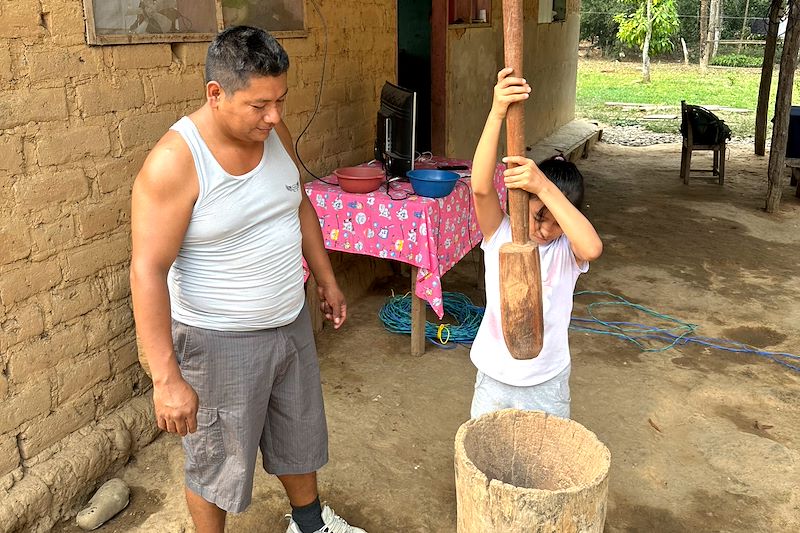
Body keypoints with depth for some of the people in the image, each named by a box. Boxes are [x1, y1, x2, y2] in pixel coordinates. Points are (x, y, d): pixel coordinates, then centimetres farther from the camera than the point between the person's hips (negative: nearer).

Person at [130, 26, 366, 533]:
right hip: (220, 342, -7)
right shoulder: (174, 162, -25)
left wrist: (326, 279, 17)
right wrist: (167, 377, -25)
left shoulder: (274, 132, -4)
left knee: (301, 433, 25)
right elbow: (149, 271, -24)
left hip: (291, 324, 7)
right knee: (218, 462, 13)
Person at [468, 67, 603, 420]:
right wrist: (496, 114, -45)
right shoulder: (500, 234, -14)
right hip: (495, 378, 0)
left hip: (548, 381, 0)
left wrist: (545, 186, -45)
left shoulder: (567, 249, -13)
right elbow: (481, 188, -33)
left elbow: (593, 248, -38)